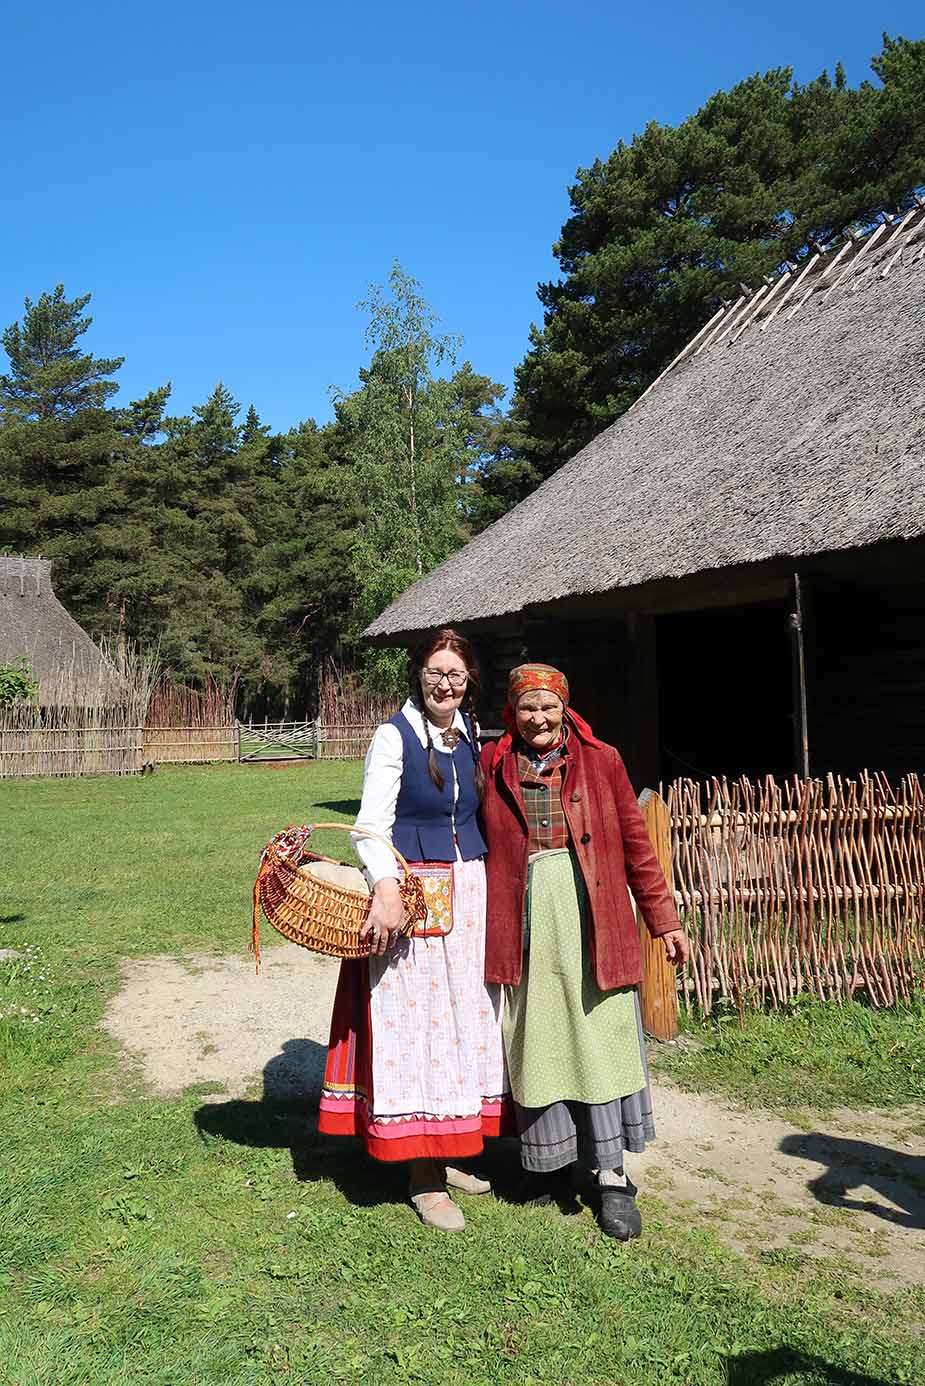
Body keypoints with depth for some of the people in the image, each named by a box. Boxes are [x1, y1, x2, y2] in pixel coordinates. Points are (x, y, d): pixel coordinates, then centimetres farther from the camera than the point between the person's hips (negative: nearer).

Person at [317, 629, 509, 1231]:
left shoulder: (472, 734, 9)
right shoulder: (395, 735, -9)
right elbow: (371, 826, -16)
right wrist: (387, 888, -31)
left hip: (469, 892, 7)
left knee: (465, 1018, 12)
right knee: (415, 1024, -2)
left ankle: (447, 1154, 28)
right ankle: (422, 1178, 11)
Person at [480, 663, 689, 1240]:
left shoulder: (601, 761, 2)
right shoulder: (493, 765, 4)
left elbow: (636, 842, 5)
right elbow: (476, 845, 10)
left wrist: (664, 918, 5)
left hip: (593, 920, -1)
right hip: (524, 922, 1)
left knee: (601, 1038, 2)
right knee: (534, 1041, 9)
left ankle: (612, 1177, 13)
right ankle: (549, 1160, 27)